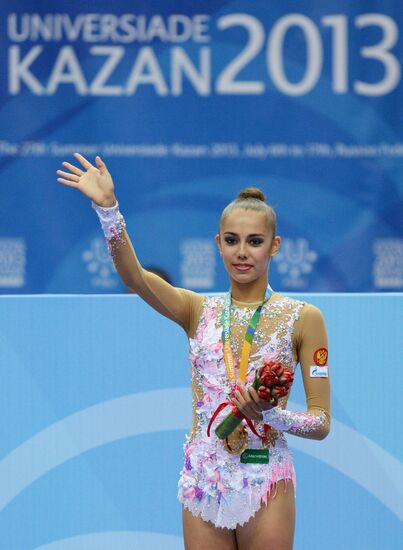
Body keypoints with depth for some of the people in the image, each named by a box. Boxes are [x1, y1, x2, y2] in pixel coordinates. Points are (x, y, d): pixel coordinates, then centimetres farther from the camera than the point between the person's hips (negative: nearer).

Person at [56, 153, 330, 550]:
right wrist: (107, 208, -25)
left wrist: (270, 414, -19)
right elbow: (133, 276, -12)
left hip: (265, 484, -2)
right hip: (203, 482, 2)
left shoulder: (302, 318, -1)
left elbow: (321, 423, -1)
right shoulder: (199, 311, 7)